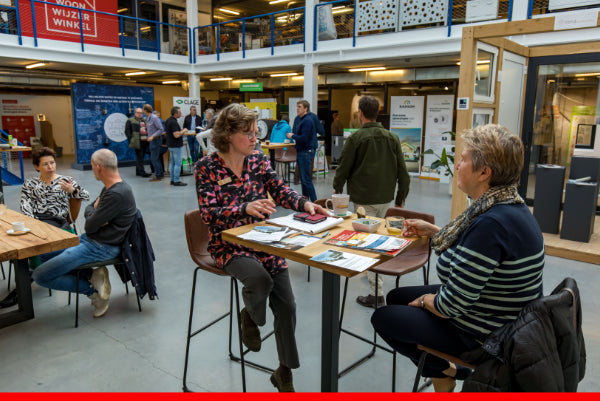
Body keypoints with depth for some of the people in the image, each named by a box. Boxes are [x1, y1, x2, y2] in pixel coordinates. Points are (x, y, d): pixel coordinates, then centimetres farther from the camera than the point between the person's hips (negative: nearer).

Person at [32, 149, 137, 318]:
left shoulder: (117, 194, -25)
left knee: (41, 275, -10)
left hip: (102, 248, -11)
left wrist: (92, 211, 1)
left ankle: (93, 291, 2)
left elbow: (90, 227, -20)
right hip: (90, 239, 11)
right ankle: (91, 275, 6)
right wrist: (94, 212, -6)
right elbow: (89, 209, 18)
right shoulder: (110, 187, 9)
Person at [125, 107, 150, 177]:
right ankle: (142, 172, -8)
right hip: (137, 142, -6)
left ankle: (138, 171, 19)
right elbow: (127, 131, -4)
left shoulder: (145, 121, 20)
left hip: (145, 142, 6)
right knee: (139, 158, -7)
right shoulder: (130, 121, 2)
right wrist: (131, 140, -13)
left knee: (140, 157, 11)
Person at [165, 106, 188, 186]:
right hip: (176, 146, -10)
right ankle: (176, 181, -1)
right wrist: (183, 131, -11)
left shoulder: (168, 120, 10)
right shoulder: (173, 122, -21)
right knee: (178, 163, -4)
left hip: (170, 145, 10)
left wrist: (180, 130, 15)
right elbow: (176, 135, -27)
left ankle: (172, 180, 19)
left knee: (172, 163, 14)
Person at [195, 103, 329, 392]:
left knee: (286, 304, -2)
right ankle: (250, 316, 6)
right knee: (260, 279, -33)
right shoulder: (207, 167, -9)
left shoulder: (259, 160, 3)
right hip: (228, 244, -4)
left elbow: (281, 191, -4)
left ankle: (284, 372, 20)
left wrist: (305, 204, -25)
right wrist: (245, 208, -35)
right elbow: (209, 213, -18)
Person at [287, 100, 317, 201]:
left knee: (306, 179, -10)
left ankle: (314, 202, -7)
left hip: (306, 152, -10)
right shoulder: (299, 119, 16)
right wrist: (293, 135, 7)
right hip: (301, 151, 10)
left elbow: (304, 138, -21)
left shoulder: (307, 120, -14)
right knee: (303, 178, 13)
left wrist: (292, 136, -8)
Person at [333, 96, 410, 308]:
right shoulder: (392, 138, 4)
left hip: (364, 199, -6)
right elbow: (402, 171, 5)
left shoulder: (355, 138, -10)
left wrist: (337, 191, 13)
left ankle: (376, 294, -2)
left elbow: (343, 169, -4)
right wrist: (401, 196, 15)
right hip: (385, 197, 6)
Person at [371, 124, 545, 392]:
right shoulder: (509, 205, -1)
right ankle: (442, 372, 24)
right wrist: (432, 231, 9)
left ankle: (446, 372, 21)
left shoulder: (490, 223, -34)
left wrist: (425, 301, -9)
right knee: (395, 297, 18)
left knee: (383, 318, 3)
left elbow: (453, 304, -30)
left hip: (482, 335, -10)